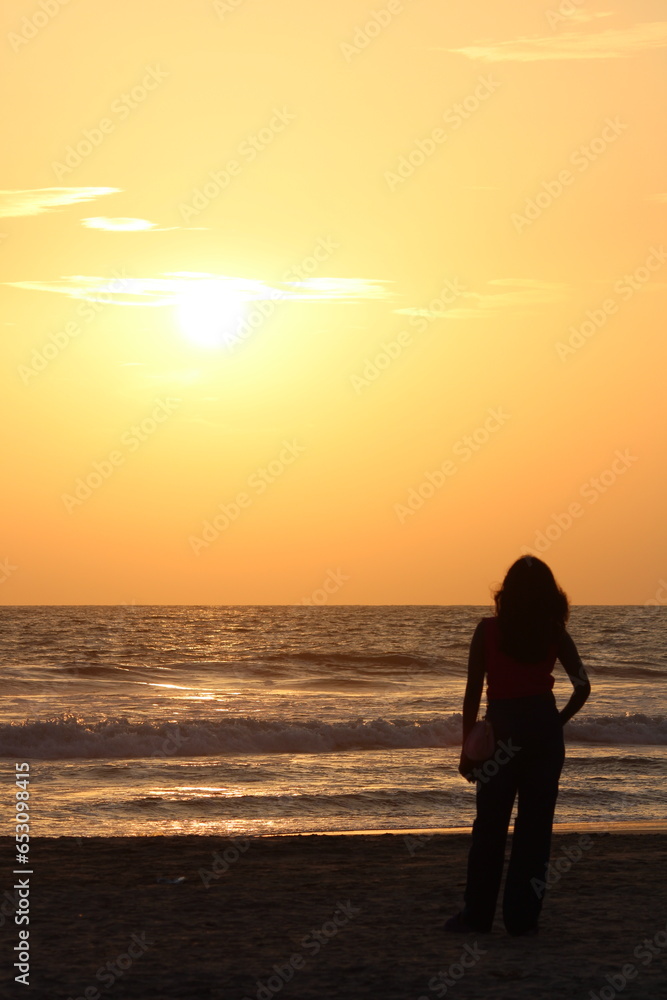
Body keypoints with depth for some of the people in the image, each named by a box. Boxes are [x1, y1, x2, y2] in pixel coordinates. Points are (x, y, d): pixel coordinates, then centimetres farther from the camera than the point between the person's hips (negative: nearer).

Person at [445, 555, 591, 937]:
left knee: (490, 825, 7)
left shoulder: (488, 630, -5)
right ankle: (523, 917, 7)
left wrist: (468, 746, 0)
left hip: (504, 730, -2)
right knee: (536, 825, 6)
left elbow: (473, 691, -6)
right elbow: (583, 686, -3)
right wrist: (558, 722, 10)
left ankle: (479, 914, 11)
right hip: (545, 728, 2)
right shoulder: (555, 633, 0)